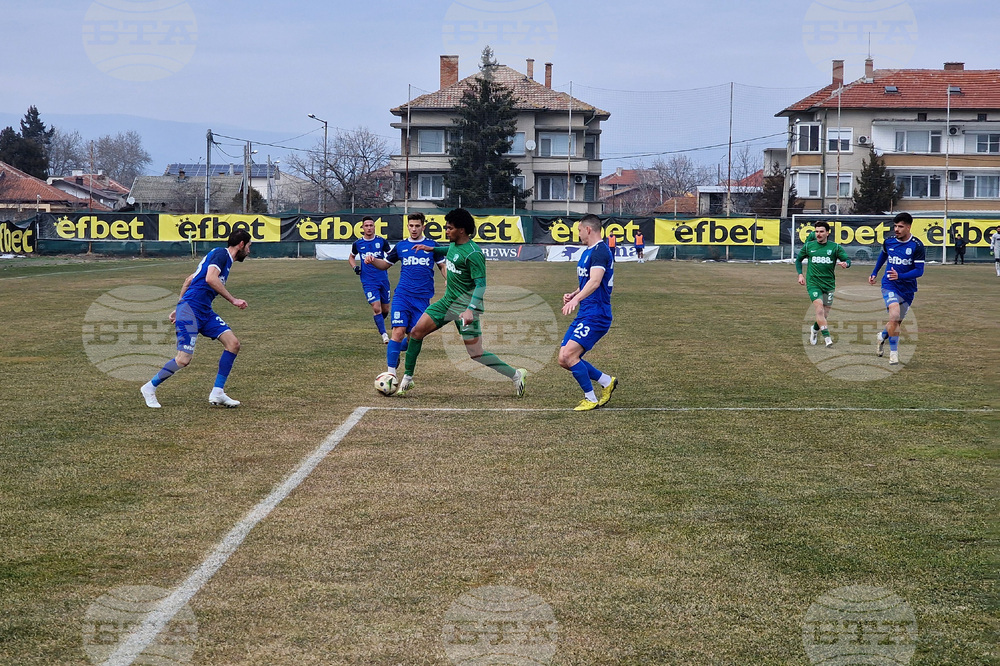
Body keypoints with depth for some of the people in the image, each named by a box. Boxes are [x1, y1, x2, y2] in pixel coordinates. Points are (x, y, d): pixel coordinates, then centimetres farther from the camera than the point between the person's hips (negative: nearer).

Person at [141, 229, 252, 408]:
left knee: (233, 344, -3)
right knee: (184, 359, -14)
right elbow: (210, 279, -24)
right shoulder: (221, 254, -6)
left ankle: (217, 393, 1)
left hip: (204, 312, 10)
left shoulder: (224, 258, 22)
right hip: (190, 309, -10)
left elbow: (189, 279, 27)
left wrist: (179, 307, 28)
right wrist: (233, 300, -20)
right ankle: (149, 388, 7)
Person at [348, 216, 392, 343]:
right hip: (368, 281, -1)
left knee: (385, 309, 10)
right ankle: (383, 334, -9)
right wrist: (355, 267, 0)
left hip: (383, 279, 2)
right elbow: (351, 257, 20)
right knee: (376, 308, -15)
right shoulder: (357, 243, 2)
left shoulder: (381, 241, -1)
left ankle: (379, 322, 41)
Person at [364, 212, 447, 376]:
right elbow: (385, 264, 18)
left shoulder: (432, 245, 5)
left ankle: (395, 351, 33)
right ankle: (391, 372, -12)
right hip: (402, 295, 0)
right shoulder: (401, 246, 9)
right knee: (399, 331, -15)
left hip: (423, 299, 0)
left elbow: (442, 266, 13)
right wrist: (372, 260, -2)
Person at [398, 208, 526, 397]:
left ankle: (516, 375, 8)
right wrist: (432, 249, 24)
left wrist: (470, 310, -33)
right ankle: (407, 380, 12)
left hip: (464, 306, -8)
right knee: (416, 332, 1)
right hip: (447, 301, 8)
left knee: (476, 355, -7)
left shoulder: (472, 253, -21)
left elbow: (481, 284, -23)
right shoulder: (454, 244, 5)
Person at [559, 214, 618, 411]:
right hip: (584, 315, 10)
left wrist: (576, 299, -41)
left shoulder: (600, 251, -14)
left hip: (596, 315, -10)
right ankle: (607, 382, 18)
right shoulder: (587, 252, 19)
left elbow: (595, 281, -28)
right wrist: (573, 294, 11)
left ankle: (591, 399, -4)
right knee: (564, 359, 5)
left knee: (569, 355, -17)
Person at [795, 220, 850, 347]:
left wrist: (845, 264, -23)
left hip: (829, 284, 1)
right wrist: (800, 274, 5)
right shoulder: (809, 246, 4)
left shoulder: (835, 247, 2)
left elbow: (848, 260, 1)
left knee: (825, 314, 6)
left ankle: (814, 329, 36)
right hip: (813, 283, -1)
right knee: (819, 308, -21)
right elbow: (798, 260, 18)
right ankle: (827, 338, -24)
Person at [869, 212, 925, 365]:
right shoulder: (889, 241, -1)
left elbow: (919, 271, -13)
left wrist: (900, 276, -27)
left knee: (896, 322, 9)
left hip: (907, 288, 0)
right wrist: (874, 273, 29)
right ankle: (893, 352, -11)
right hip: (889, 285, 0)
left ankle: (882, 336, 43)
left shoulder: (917, 246, -11)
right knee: (894, 316, -24)